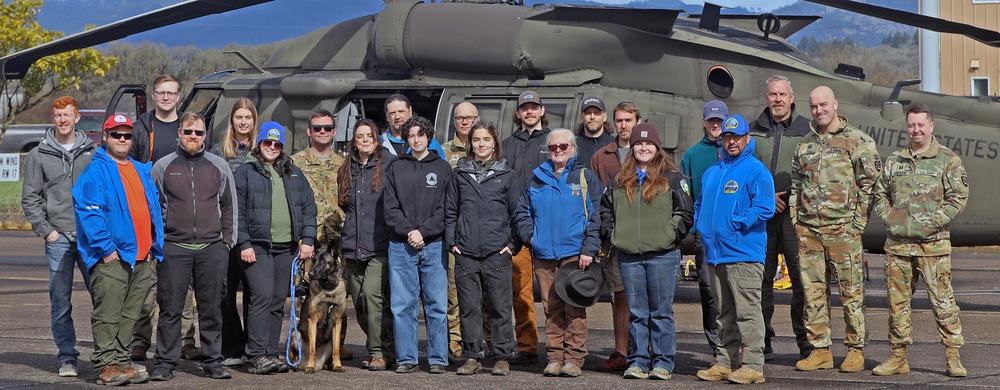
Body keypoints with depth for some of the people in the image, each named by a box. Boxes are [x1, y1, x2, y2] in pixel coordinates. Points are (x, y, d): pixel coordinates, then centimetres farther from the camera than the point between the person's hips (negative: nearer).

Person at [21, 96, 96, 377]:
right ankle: (67, 357, 7)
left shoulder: (93, 152, 9)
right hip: (58, 238, 0)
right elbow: (30, 198, 7)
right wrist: (45, 230, -2)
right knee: (60, 301, 0)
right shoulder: (39, 155, 8)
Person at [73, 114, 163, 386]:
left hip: (142, 258, 7)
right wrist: (106, 248, -17)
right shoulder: (96, 171, -5)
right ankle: (106, 365, -3)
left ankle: (121, 361, 16)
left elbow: (154, 210, 21)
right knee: (107, 315, -6)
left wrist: (154, 246, 12)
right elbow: (87, 211, -13)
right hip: (111, 258, -7)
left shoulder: (142, 171, 17)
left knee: (129, 315, 10)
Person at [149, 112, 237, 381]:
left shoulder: (219, 166, 10)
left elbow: (229, 206, 13)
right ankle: (165, 362, 4)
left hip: (212, 248, 1)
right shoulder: (163, 167, 7)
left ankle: (213, 361, 12)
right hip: (174, 248, -1)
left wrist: (227, 240, 6)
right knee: (170, 309, -1)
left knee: (211, 308, 5)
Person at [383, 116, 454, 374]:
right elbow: (390, 208, 3)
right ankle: (406, 359, 6)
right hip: (401, 246, 1)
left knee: (437, 304, 0)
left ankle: (438, 359, 4)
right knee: (402, 305, 1)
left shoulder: (442, 169, 8)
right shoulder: (396, 170, 12)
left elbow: (445, 209, -1)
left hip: (434, 245, -1)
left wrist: (423, 231, -11)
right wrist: (408, 231, -11)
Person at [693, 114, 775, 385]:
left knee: (747, 312, -8)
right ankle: (725, 362, 18)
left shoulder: (756, 170, -4)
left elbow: (764, 208, -14)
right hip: (715, 252, 8)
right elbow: (700, 205, 29)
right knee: (725, 313, 13)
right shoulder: (712, 172, 19)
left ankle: (753, 365, -7)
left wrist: (735, 224, -17)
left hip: (743, 253, -7)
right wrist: (702, 226, 10)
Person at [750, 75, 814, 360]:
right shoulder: (754, 131, 13)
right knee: (761, 277, 3)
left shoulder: (807, 130, 7)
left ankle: (806, 340, -1)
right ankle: (762, 341, 9)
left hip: (795, 213, -2)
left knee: (801, 277, -6)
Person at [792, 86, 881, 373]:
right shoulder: (805, 144, 15)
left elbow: (870, 183, -2)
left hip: (842, 228, -5)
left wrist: (858, 222, -7)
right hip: (808, 229, 5)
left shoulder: (857, 141, -1)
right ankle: (819, 350, 12)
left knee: (851, 290, -2)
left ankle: (856, 350, 4)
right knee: (813, 290, 5)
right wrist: (795, 219, 11)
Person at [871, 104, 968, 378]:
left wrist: (932, 223, -12)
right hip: (897, 242, 4)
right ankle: (898, 357, 14)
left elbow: (958, 198, -3)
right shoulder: (894, 161, 14)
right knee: (897, 300, 6)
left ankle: (953, 358, 0)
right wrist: (888, 218, 3)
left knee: (942, 299, -5)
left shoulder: (948, 160, 2)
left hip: (933, 243, -4)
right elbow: (880, 193, 20)